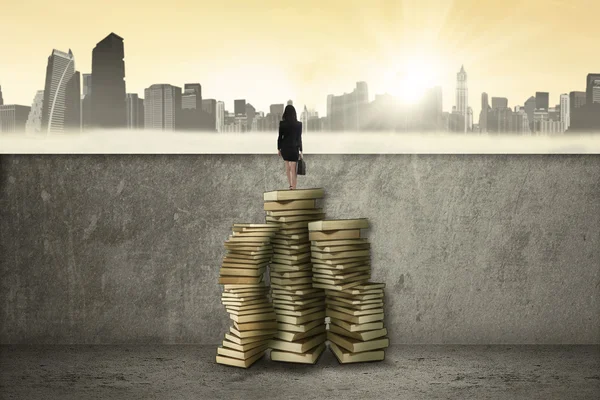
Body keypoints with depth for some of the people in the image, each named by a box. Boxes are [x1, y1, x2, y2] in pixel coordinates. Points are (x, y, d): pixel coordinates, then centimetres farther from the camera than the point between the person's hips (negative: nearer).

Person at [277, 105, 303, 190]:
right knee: (293, 169, 1)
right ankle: (293, 188, -1)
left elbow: (280, 137, -3)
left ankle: (290, 185, 25)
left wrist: (278, 149, 8)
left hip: (284, 148, 2)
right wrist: (301, 151, 2)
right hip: (294, 148, -2)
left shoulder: (282, 123, -7)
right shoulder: (298, 124, -8)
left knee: (287, 166, 23)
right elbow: (299, 138, -5)